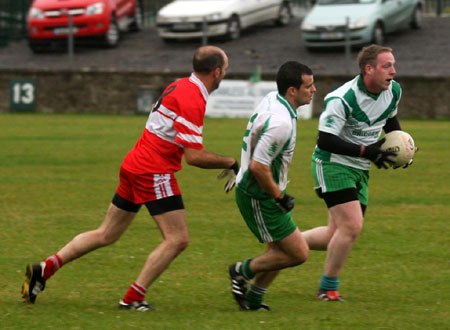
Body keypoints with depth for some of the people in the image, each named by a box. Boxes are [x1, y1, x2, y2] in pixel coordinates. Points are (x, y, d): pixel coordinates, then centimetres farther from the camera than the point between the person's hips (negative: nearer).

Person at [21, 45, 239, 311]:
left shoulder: (179, 87, 12)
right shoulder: (192, 100, -18)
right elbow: (194, 156, -22)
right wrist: (229, 163, -9)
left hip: (135, 166, 10)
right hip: (154, 172, -10)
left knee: (107, 235, 15)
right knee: (178, 239, -7)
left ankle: (44, 270, 14)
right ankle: (133, 298, -8)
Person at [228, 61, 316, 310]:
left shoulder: (272, 99, 2)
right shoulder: (281, 123, -29)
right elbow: (258, 166, -29)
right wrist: (279, 196, -16)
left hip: (261, 193, 10)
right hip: (260, 198, -10)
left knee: (281, 250, 19)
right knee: (298, 254, -5)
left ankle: (252, 299, 27)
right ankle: (243, 271, 8)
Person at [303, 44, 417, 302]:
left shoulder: (394, 91, -1)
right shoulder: (342, 99, -25)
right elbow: (325, 140, -27)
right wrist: (366, 151, -30)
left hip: (359, 170, 8)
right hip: (332, 165, -8)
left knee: (339, 235, 7)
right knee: (352, 226, -17)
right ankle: (328, 289, -2)